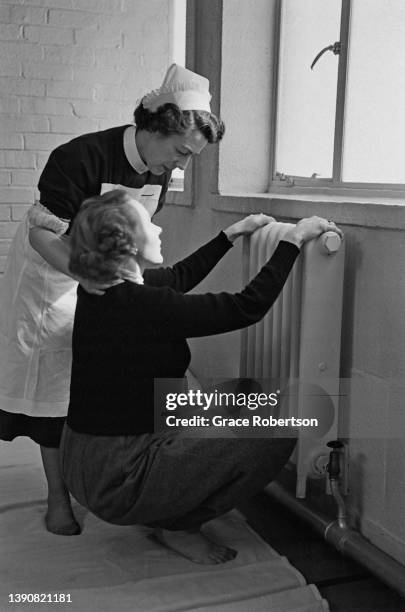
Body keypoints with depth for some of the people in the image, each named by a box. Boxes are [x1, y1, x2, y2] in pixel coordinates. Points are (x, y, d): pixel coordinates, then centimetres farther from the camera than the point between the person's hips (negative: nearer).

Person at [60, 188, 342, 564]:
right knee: (276, 437, -10)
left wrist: (232, 233, 22)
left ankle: (165, 513, 20)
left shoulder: (101, 287, 1)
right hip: (115, 480, -9)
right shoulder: (138, 304, -25)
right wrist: (294, 239, -12)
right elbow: (248, 307, -21)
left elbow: (181, 275, 18)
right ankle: (178, 527, 4)